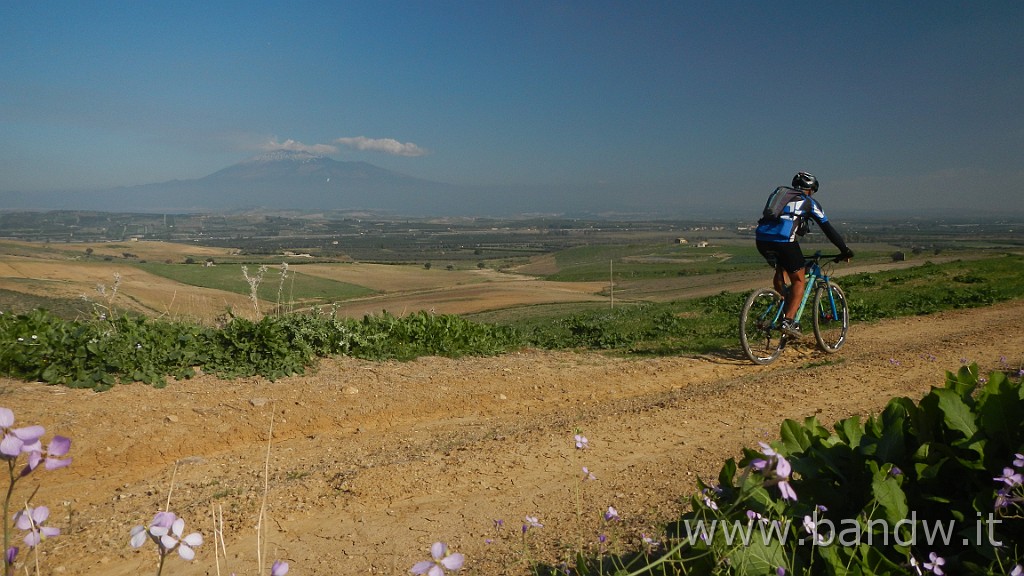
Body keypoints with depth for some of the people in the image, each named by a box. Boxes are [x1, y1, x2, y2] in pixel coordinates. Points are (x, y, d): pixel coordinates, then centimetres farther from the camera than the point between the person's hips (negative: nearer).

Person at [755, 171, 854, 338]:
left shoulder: (779, 193, 32)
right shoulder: (809, 202, 18)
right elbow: (828, 228, 18)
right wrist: (845, 250, 27)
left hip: (761, 238, 5)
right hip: (783, 240, -5)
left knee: (780, 270, 30)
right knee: (799, 280, 10)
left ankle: (783, 311, 25)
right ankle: (788, 322, -2)